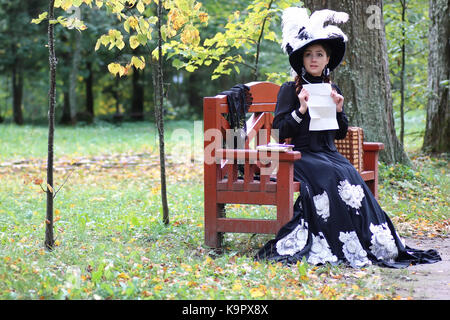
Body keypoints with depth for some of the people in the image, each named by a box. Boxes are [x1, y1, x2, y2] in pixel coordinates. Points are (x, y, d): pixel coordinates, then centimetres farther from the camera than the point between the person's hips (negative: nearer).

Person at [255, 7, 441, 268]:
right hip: (301, 155, -4)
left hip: (329, 153, 4)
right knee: (335, 177, -32)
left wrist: (339, 111, -1)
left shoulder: (333, 90, 15)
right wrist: (301, 110, -17)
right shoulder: (290, 90, 1)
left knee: (351, 175, -27)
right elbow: (280, 130, -5)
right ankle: (345, 248, -31)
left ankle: (375, 243, -27)